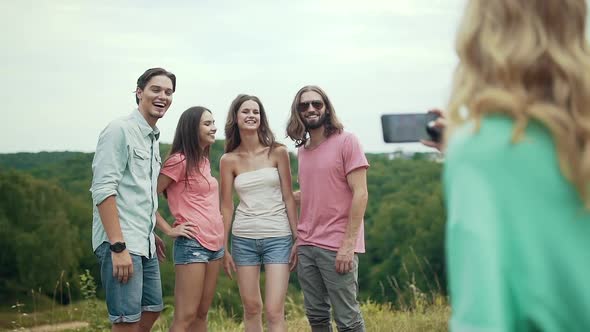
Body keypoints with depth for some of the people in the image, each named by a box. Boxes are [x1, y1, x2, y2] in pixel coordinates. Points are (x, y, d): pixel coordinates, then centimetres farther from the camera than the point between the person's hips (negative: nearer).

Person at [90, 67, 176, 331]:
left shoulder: (153, 138, 17)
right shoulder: (120, 130, -10)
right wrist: (118, 246, -22)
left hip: (144, 244, 9)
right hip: (120, 243, -9)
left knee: (152, 310, 15)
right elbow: (103, 190, -17)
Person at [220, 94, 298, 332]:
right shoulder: (229, 160, 3)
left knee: (274, 312, -9)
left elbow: (288, 198, 1)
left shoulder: (277, 152, -1)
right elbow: (226, 206, 6)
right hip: (243, 238, 2)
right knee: (251, 308, 7)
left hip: (278, 237, -2)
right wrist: (223, 248, 5)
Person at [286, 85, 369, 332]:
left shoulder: (346, 142, -5)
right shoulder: (302, 150, 13)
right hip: (306, 246, 6)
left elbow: (360, 194, -11)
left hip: (337, 246, -6)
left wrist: (348, 245, -17)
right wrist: (298, 239, 8)